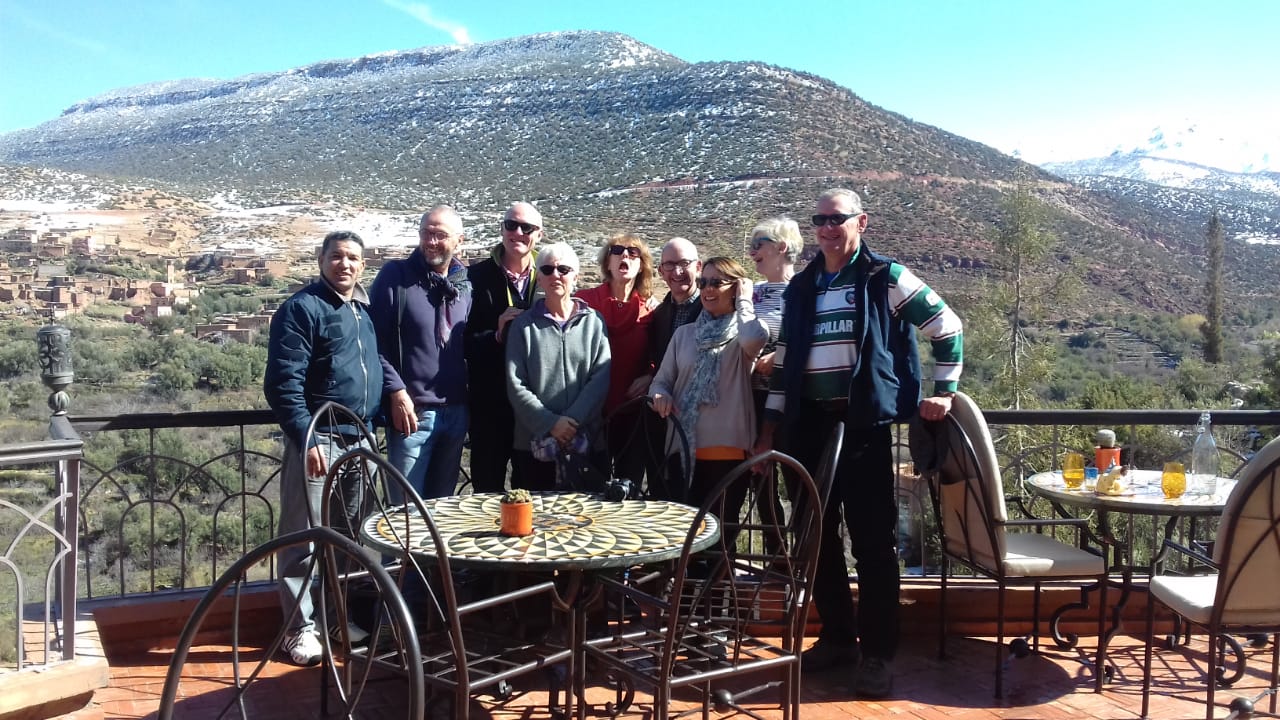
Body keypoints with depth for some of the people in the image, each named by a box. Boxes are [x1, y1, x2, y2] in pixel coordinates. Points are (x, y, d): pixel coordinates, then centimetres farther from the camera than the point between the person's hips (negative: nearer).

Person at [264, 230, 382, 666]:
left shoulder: (365, 309, 14)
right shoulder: (301, 308, -9)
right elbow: (282, 383, -15)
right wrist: (307, 439, -21)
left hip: (360, 441, 7)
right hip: (318, 441, -7)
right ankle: (300, 628, 10)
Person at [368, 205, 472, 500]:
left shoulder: (465, 284, 10)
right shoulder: (395, 276, -4)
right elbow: (376, 342, -8)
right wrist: (396, 392, -15)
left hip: (456, 410, 5)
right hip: (412, 410, -5)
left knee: (442, 505, 16)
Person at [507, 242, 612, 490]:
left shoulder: (594, 322, 5)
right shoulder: (523, 325, 5)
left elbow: (601, 377, -3)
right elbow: (515, 384, -2)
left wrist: (573, 420, -14)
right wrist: (550, 423, -13)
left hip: (586, 442, 0)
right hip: (534, 443, 0)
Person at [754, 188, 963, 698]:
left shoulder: (885, 278, -1)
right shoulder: (801, 288, 13)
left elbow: (947, 327, 4)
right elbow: (782, 362, 16)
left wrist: (943, 390, -1)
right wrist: (770, 427, 12)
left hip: (864, 422, -5)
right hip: (809, 425, 5)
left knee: (873, 540, -2)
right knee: (817, 536, 9)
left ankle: (877, 653, 8)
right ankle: (836, 637, 24)